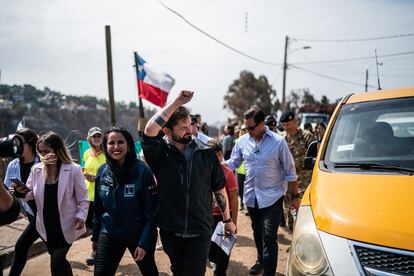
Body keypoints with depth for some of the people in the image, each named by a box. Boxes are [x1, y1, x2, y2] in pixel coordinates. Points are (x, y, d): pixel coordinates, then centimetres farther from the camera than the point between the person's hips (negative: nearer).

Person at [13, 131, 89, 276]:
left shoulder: (73, 169, -12)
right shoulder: (36, 169, -1)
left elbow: (83, 198, -8)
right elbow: (32, 194, 6)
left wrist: (81, 216, -19)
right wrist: (23, 191, -15)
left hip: (65, 225, -5)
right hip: (46, 225, 5)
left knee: (56, 263, -4)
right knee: (59, 261, 18)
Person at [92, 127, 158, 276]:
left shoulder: (142, 171, -18)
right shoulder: (102, 172, -4)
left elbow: (151, 210, -17)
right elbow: (98, 208, 6)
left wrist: (144, 243, -19)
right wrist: (96, 236, 11)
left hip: (139, 235, -2)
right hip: (109, 235, 2)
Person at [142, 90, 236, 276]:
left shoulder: (206, 153, -2)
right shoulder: (160, 153, -8)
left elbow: (219, 188, 6)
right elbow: (149, 130, -29)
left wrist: (227, 219, 11)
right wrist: (177, 102, -27)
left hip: (200, 230, -1)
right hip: (170, 230, 1)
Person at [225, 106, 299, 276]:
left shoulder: (278, 142, -11)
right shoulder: (242, 141, -1)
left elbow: (290, 173, -4)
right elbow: (232, 163, 7)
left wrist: (295, 197, -1)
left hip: (272, 197, -4)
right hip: (251, 196, 4)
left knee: (269, 237, -9)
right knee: (257, 233, 21)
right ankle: (261, 260, 43)